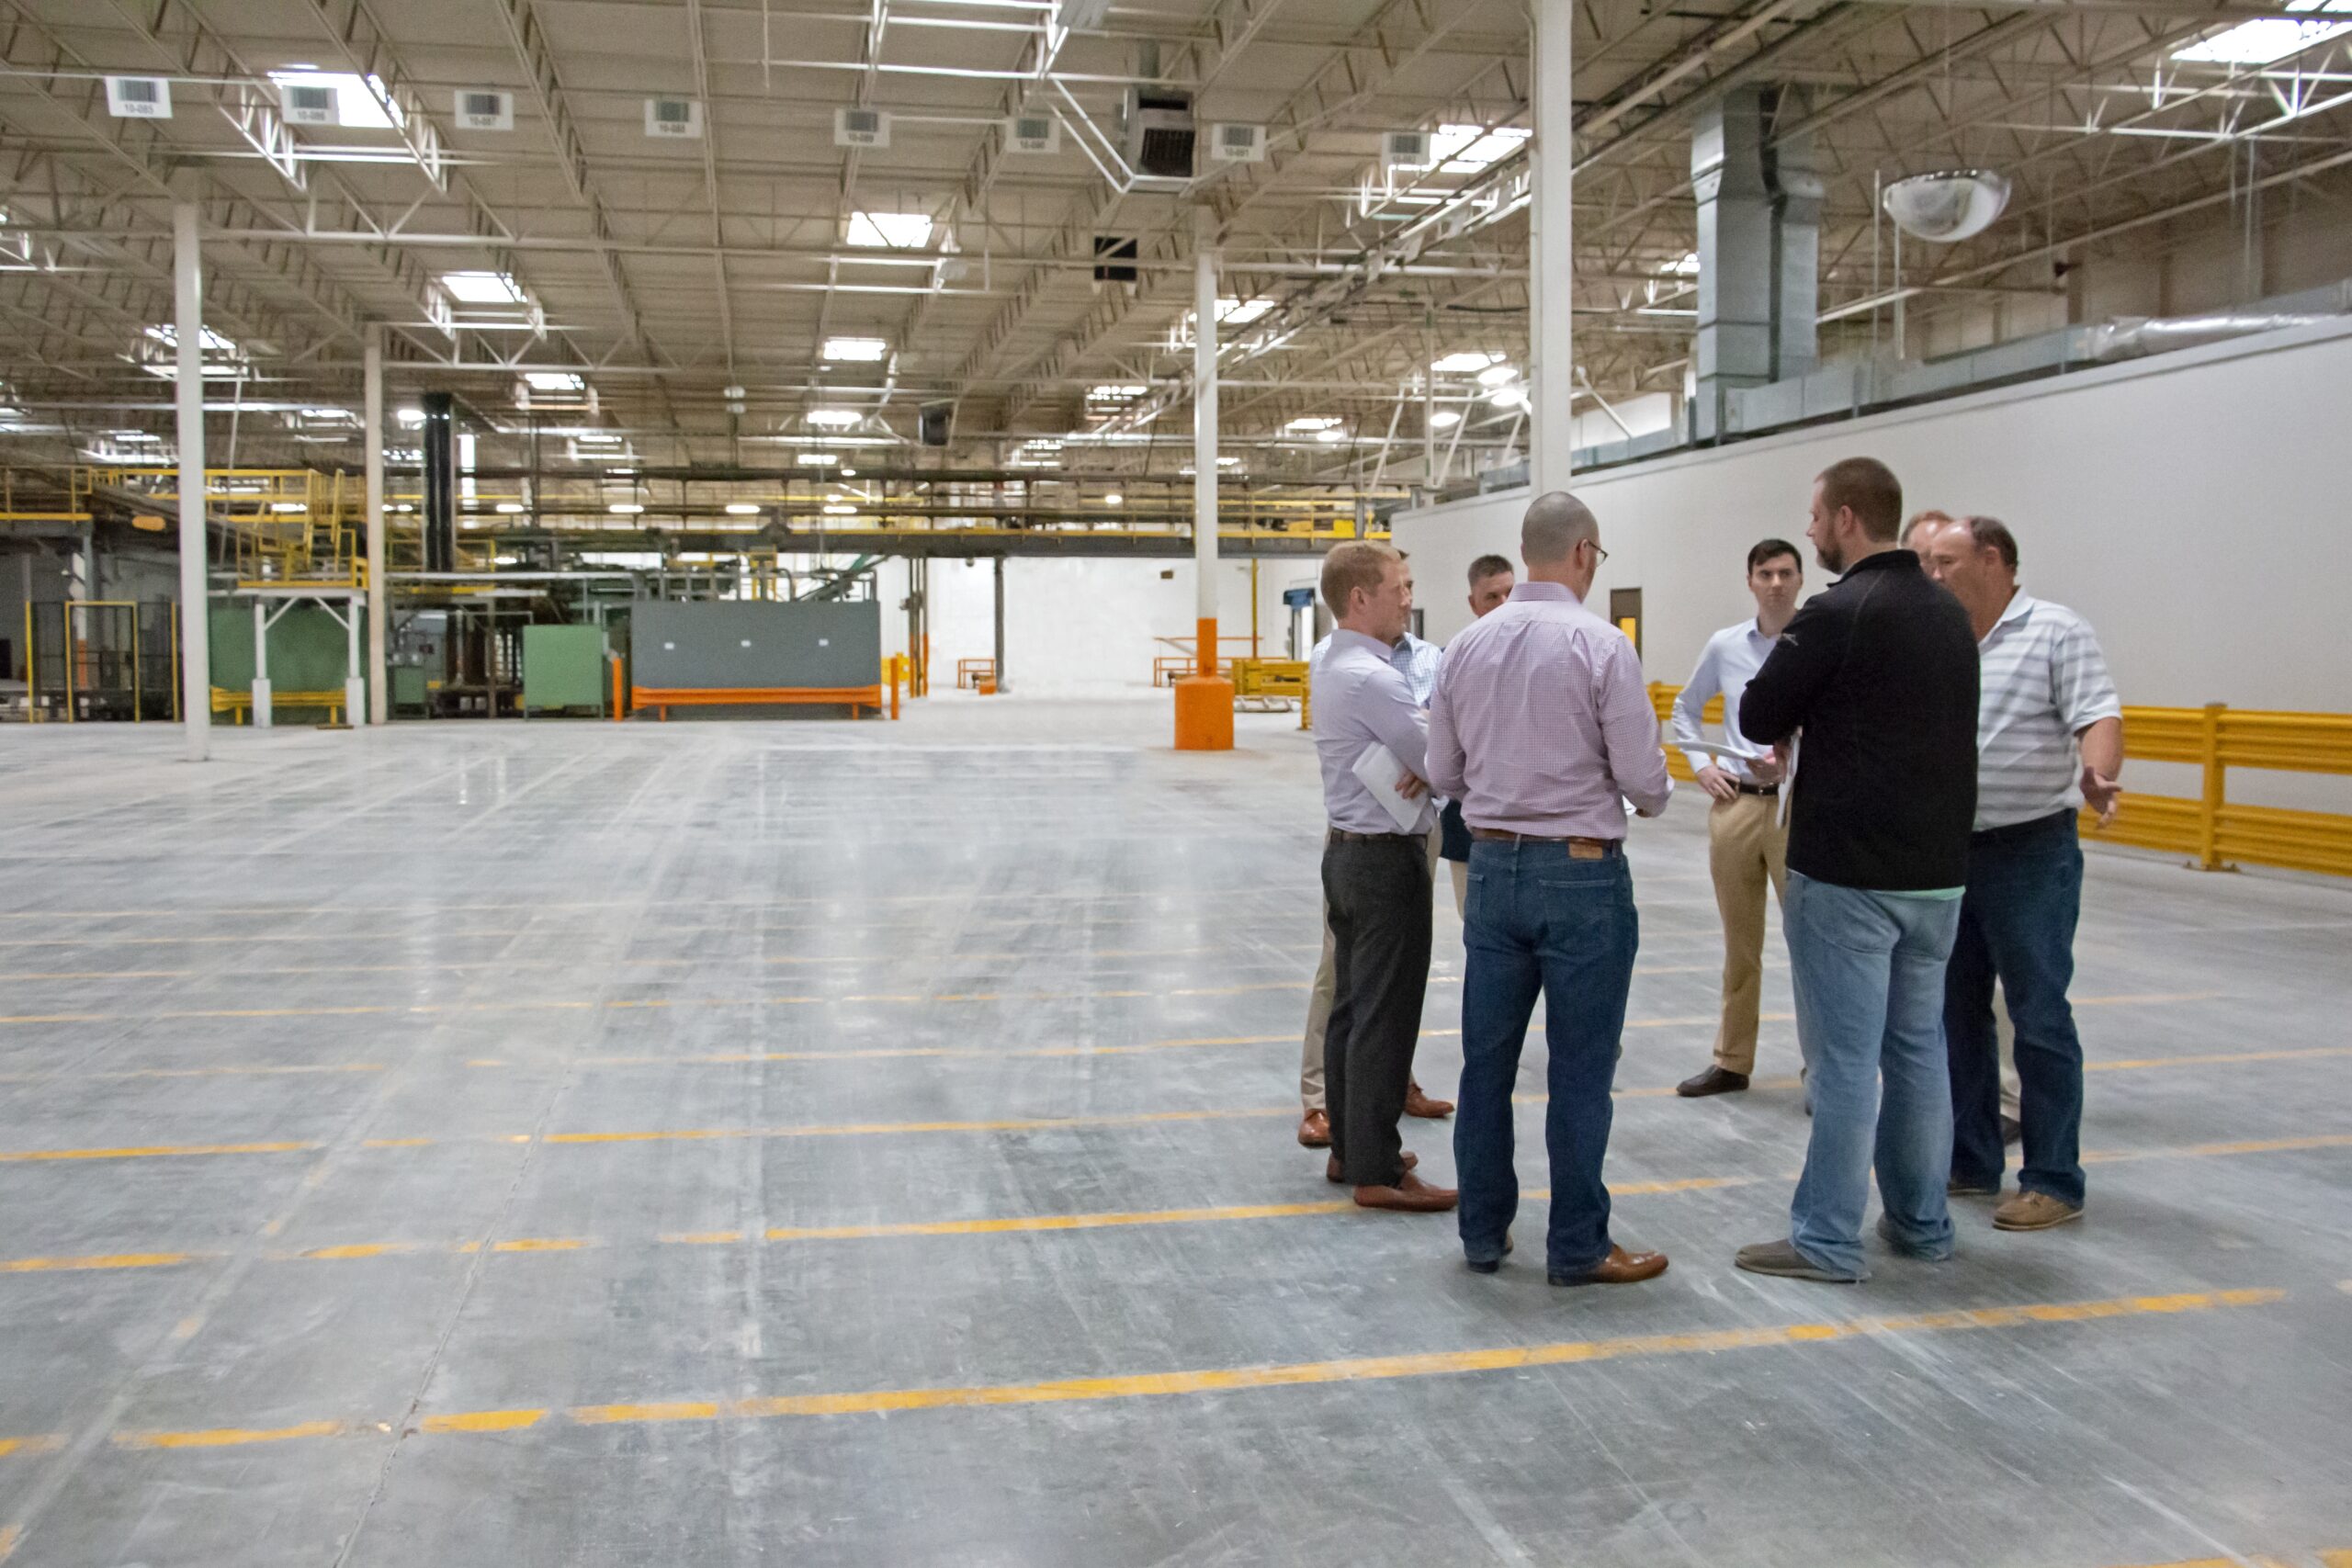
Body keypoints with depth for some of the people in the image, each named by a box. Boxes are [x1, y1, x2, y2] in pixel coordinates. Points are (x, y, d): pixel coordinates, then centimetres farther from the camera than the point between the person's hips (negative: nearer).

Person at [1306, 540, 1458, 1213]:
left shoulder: (1336, 665, 11)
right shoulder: (1371, 677, -21)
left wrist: (1425, 760, -5)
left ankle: (1350, 1149, 24)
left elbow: (1412, 731, 13)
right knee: (1385, 1018, -4)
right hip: (1387, 858, -10)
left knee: (1350, 1005, 14)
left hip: (1348, 851, 10)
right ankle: (1376, 1171, 3)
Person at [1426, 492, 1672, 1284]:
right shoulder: (1602, 645, -13)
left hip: (1493, 864, 5)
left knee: (1486, 1060, 12)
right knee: (1579, 1070, 4)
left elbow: (1443, 772, 7)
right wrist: (1654, 794, 10)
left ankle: (1483, 1231, 23)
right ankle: (1576, 1246, 14)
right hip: (1581, 872, -5)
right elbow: (1643, 779, -12)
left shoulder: (1467, 645, 3)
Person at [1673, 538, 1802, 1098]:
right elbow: (1685, 709, 22)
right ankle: (1731, 1063, 24)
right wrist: (1702, 766, 10)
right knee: (1739, 942, 13)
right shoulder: (1724, 646, 7)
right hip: (1735, 801, 4)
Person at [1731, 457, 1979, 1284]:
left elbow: (1757, 719, -10)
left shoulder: (1837, 612, -15)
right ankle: (1921, 1222, 24)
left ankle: (1828, 1239, 5)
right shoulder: (1950, 613, 11)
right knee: (1919, 1046, 15)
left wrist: (1797, 724, 10)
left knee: (1844, 1056, -2)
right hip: (1937, 868, 8)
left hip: (1848, 873, -8)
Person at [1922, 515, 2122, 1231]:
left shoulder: (2057, 632, -6)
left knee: (2039, 1017, -1)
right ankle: (1970, 1160, 25)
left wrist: (2097, 775, -35)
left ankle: (2054, 1181, 9)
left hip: (2031, 851, -6)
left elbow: (2098, 717, -16)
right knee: (1955, 1011, 12)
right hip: (1948, 851, 7)